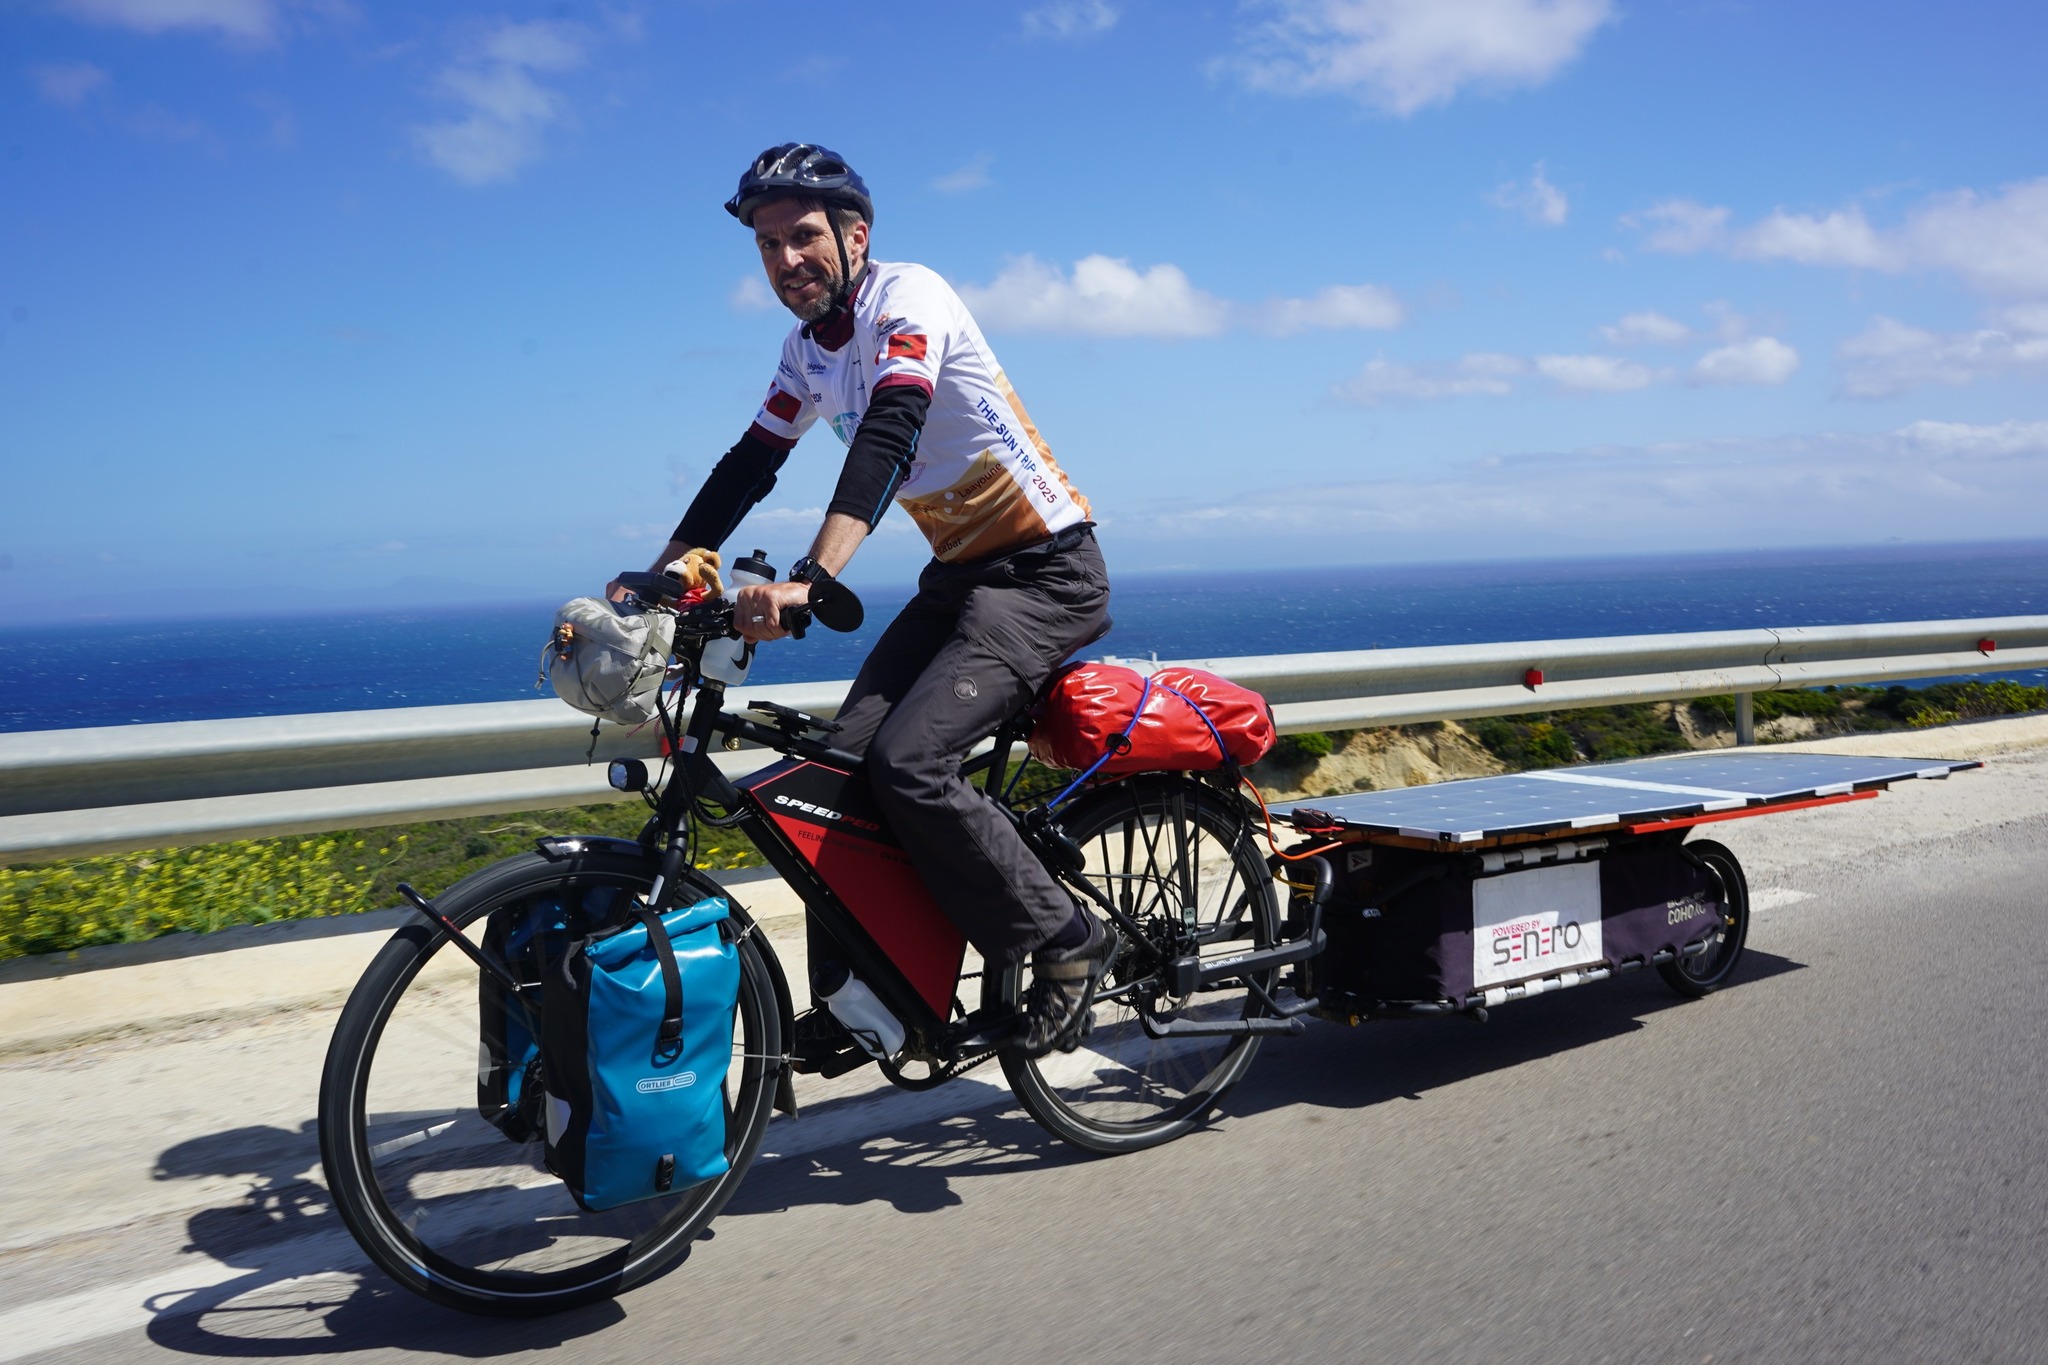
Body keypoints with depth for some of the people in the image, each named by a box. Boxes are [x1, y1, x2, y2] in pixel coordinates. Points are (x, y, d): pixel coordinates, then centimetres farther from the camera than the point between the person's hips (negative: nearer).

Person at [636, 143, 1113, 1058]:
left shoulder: (906, 296, -17)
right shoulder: (808, 347, 9)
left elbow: (888, 434, -33)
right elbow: (748, 468, 12)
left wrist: (807, 581, -46)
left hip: (1044, 571, -8)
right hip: (959, 573, 8)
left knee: (909, 763, -23)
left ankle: (1067, 944, -6)